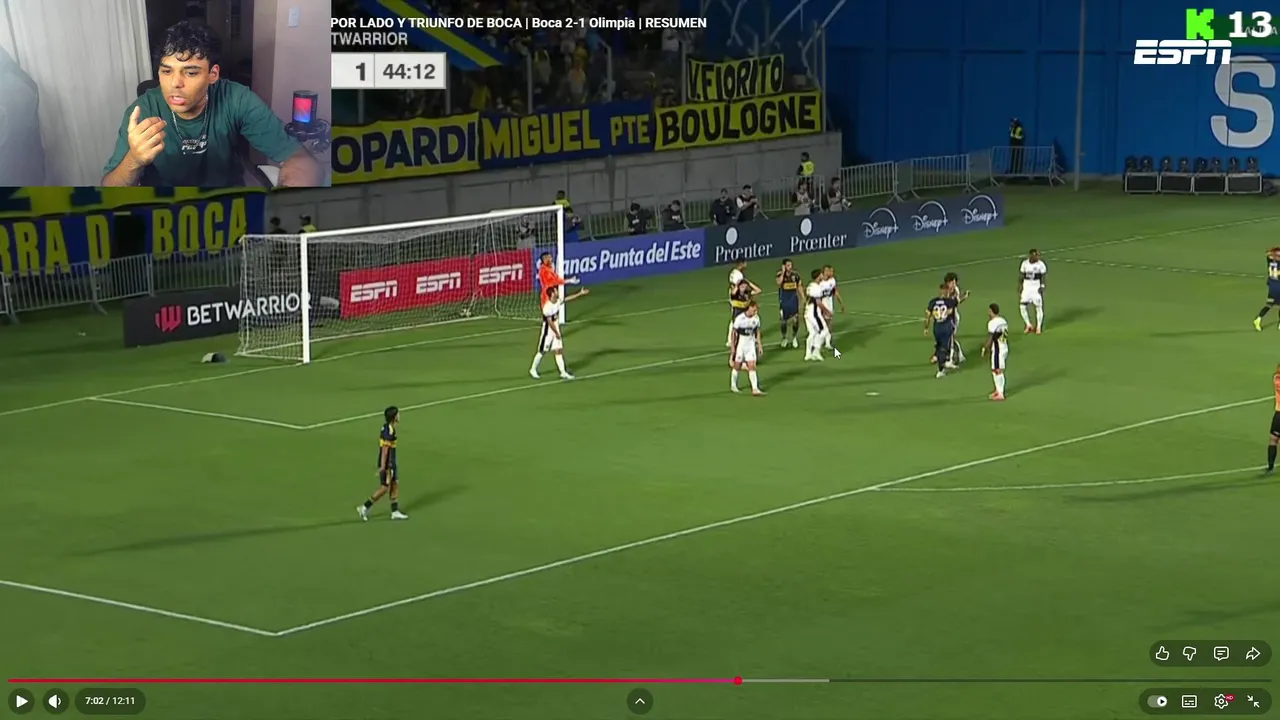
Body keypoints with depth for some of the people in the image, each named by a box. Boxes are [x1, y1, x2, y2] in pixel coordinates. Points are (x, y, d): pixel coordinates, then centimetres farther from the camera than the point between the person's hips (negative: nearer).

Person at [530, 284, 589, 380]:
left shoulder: (557, 302, 0)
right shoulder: (547, 307, -26)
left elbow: (568, 298, 14)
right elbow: (550, 322, -23)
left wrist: (580, 293, 14)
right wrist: (557, 333, -15)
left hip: (556, 331, 7)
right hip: (548, 332, -7)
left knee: (559, 350, 3)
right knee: (542, 351, 5)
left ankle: (563, 373, 3)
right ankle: (533, 370, 21)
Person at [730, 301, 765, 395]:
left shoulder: (756, 318, -4)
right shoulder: (739, 318, -17)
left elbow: (757, 332, 8)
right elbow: (734, 333, -8)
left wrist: (759, 345, 7)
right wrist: (733, 346, -6)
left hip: (751, 344, 3)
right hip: (740, 344, -3)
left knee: (752, 366, -5)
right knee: (737, 366, 9)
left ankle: (755, 388, -7)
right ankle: (733, 385, 29)